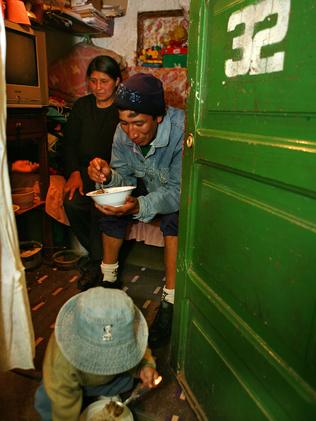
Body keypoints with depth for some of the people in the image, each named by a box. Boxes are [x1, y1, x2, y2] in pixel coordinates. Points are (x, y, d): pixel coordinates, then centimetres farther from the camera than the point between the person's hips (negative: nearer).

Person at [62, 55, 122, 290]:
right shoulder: (82, 106, 17)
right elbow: (70, 143, 14)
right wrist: (75, 172, -4)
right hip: (84, 171, 4)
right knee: (72, 203, -25)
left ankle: (98, 261, -11)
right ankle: (97, 253, -4)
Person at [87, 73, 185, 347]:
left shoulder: (182, 130, -33)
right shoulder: (123, 132, -14)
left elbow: (178, 192, -33)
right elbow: (124, 178, -9)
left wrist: (140, 206, -48)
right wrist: (108, 176, -33)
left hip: (180, 194, -5)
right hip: (148, 187, 6)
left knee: (175, 215, -34)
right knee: (113, 203, -14)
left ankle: (170, 301, -22)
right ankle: (108, 278, 2)